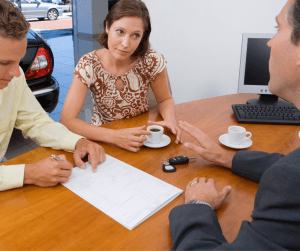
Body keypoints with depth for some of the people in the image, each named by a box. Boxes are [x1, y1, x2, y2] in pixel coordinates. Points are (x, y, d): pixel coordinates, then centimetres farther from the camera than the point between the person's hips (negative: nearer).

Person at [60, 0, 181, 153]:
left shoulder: (152, 61, -14)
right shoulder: (89, 65, -18)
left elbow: (165, 99, 3)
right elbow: (67, 120, -23)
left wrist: (170, 120, -20)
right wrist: (114, 136, -36)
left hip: (141, 137, 2)